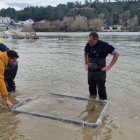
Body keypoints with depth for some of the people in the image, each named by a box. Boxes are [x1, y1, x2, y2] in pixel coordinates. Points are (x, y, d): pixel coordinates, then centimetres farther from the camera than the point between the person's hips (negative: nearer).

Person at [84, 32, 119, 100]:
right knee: (92, 89, 17)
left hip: (100, 72, -5)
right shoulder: (88, 45, -2)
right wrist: (86, 63, 10)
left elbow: (116, 54, -12)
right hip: (90, 71, 5)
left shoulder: (104, 45, -17)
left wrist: (109, 66, -15)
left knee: (101, 90, 1)